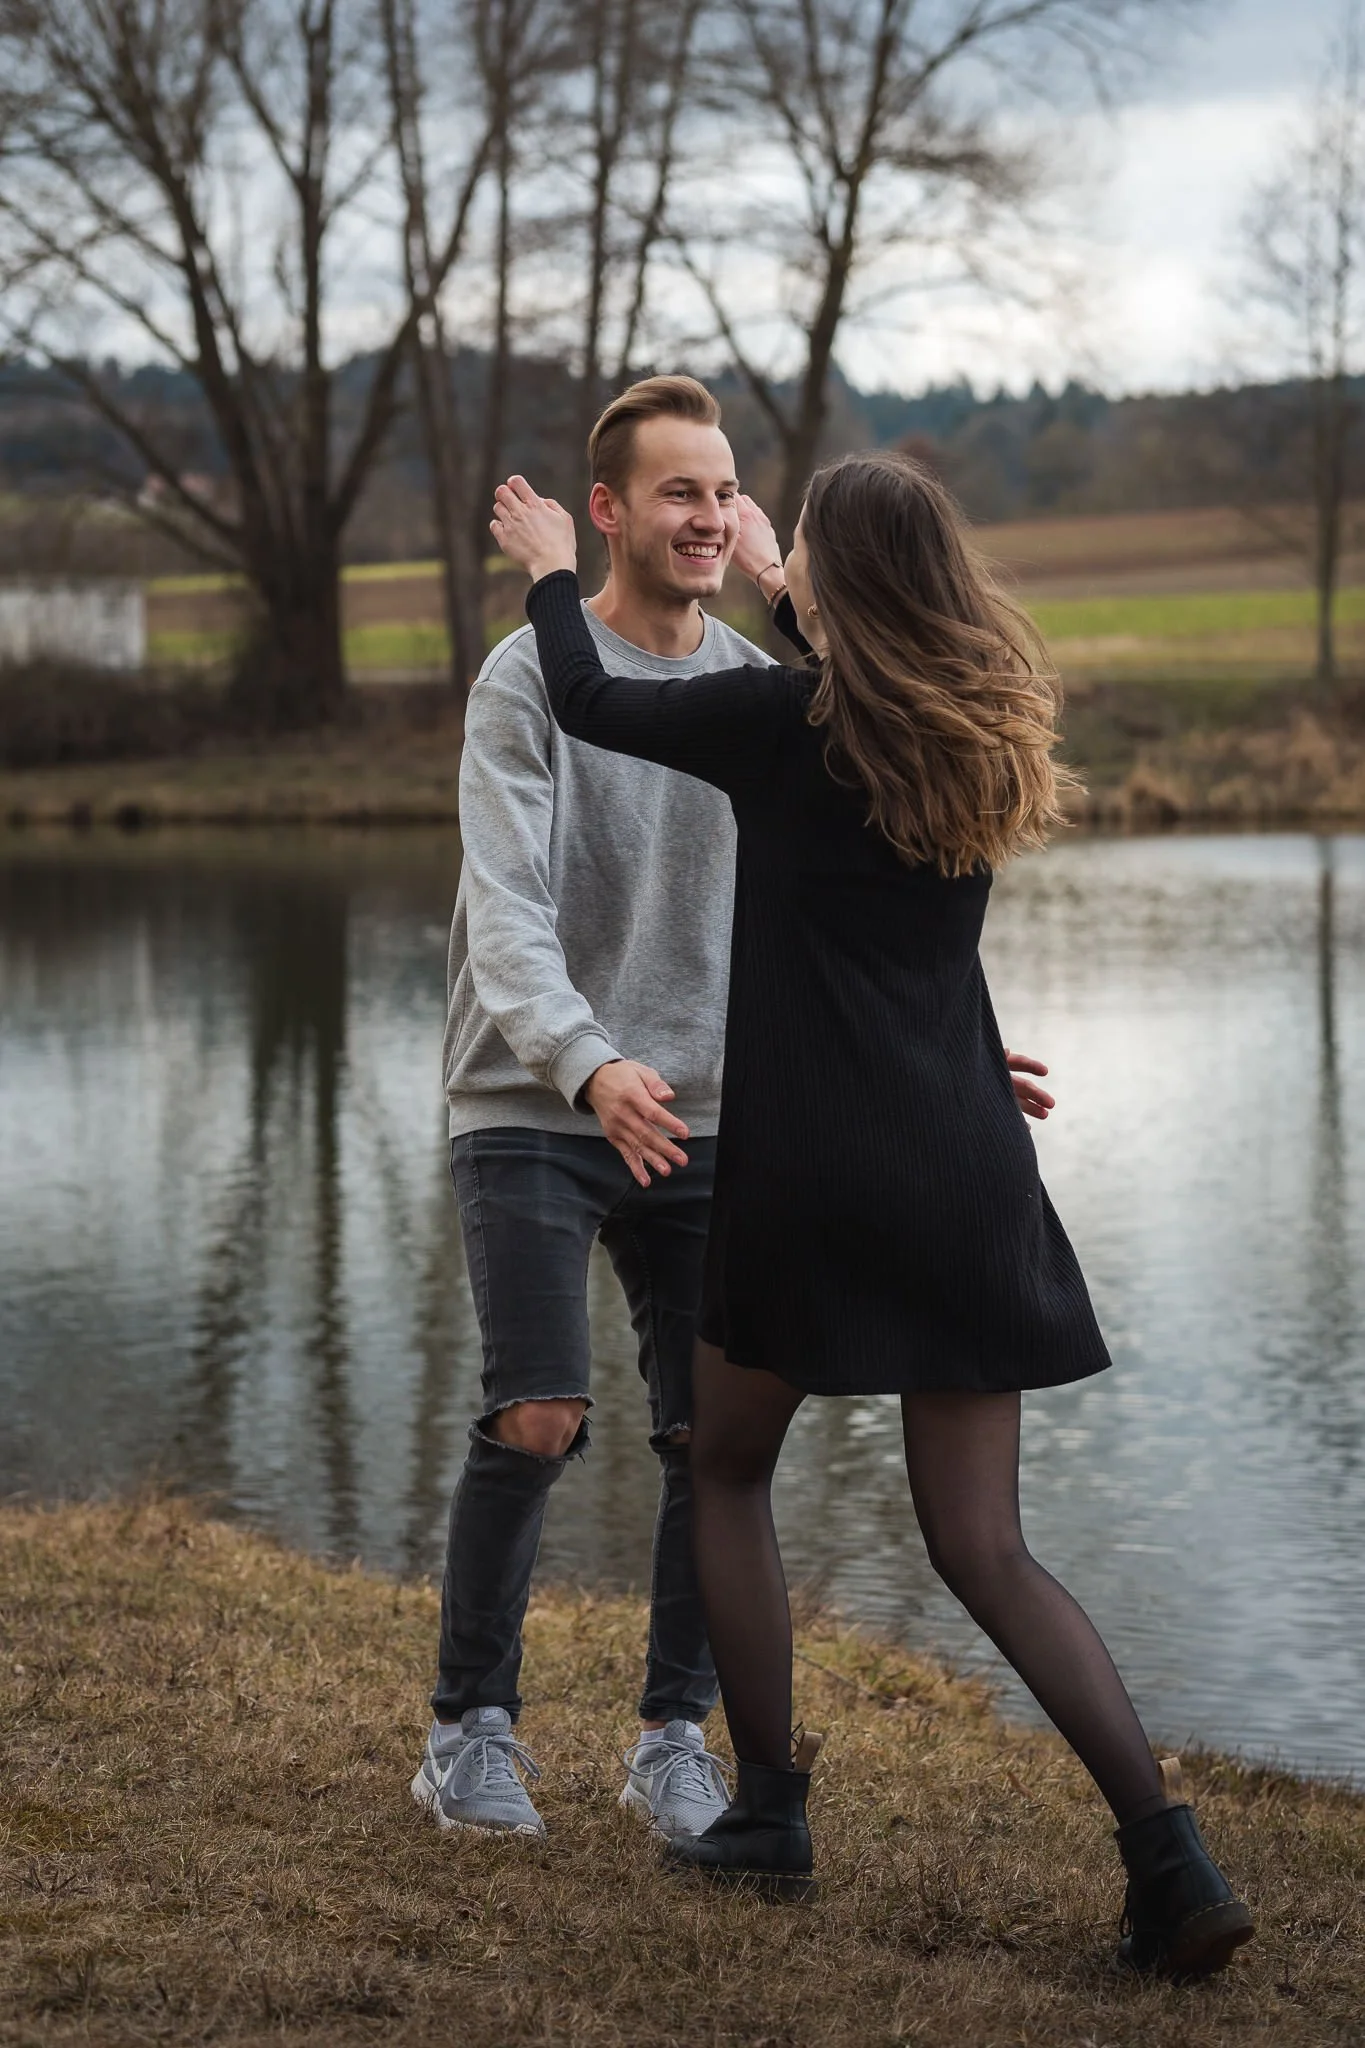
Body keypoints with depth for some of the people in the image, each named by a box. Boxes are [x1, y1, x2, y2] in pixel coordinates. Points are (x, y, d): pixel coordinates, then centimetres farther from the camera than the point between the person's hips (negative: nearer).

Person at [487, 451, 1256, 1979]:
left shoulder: (785, 719, -9)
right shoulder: (988, 727, 8)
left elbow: (590, 705, 5)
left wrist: (549, 568, 23)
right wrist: (779, 591, 44)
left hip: (808, 1171, -5)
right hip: (963, 1175, 5)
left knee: (726, 1469, 19)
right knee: (983, 1546, 5)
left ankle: (768, 1811, 19)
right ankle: (1169, 1858, -8)